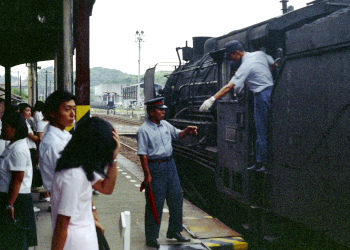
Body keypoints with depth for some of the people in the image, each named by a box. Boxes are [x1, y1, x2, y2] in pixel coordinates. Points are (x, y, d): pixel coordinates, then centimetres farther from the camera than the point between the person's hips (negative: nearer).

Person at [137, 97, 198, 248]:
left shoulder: (166, 125, 9)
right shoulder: (144, 130, -12)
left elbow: (178, 135, 24)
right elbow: (143, 155, -14)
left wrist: (187, 131, 1)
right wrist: (147, 175, -18)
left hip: (170, 164, 7)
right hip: (155, 167, -7)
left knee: (176, 198, 13)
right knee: (155, 203, -1)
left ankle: (174, 231, 29)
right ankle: (151, 238, 11)